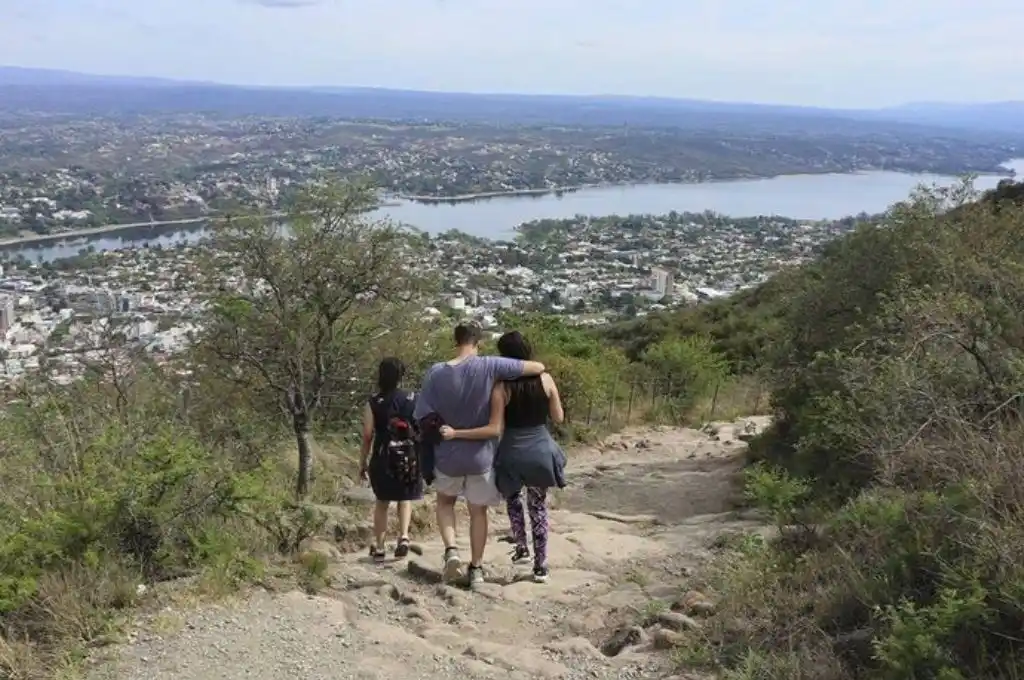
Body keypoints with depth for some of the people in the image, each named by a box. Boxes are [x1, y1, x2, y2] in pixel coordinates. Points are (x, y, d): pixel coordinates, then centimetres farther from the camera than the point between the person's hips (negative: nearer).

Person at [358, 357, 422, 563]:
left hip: (383, 458, 0)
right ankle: (403, 536, -1)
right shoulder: (414, 400, -1)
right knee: (405, 498, 20)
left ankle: (378, 547, 18)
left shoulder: (373, 403, -4)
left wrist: (363, 463, 5)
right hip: (410, 457, 1)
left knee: (382, 501, 17)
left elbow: (367, 436, -4)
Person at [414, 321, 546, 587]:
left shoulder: (436, 373, -12)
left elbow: (425, 417, -8)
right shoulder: (489, 366, -17)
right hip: (481, 455, -1)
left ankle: (451, 550, 6)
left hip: (448, 455, 1)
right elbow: (539, 368, -14)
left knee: (445, 502, 26)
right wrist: (535, 368, 9)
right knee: (478, 511, 17)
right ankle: (476, 568, 23)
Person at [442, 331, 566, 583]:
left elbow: (495, 429, -17)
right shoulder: (545, 379, -6)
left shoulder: (502, 387, -14)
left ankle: (521, 546, 25)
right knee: (538, 506, 15)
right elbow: (558, 417, 2)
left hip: (513, 454, -2)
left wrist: (455, 433, -14)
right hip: (541, 451, 2)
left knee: (513, 498, 28)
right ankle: (541, 566, 17)